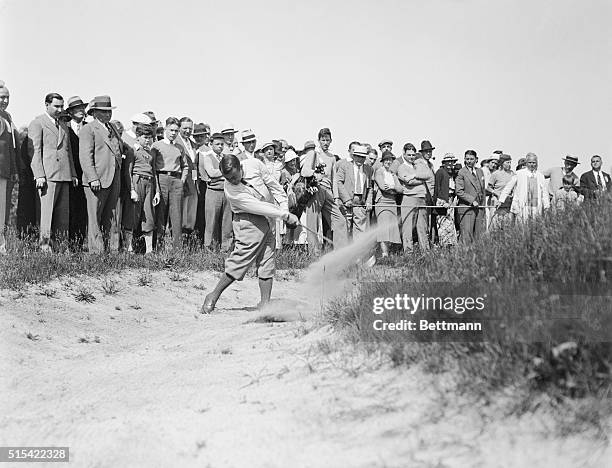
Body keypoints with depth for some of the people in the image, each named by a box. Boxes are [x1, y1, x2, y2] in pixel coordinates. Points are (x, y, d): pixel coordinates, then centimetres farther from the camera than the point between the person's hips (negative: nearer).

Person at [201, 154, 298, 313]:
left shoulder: (255, 165, -10)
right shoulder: (230, 189, -22)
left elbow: (273, 186, 5)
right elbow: (257, 207, -24)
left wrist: (284, 209, 2)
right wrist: (286, 216, -22)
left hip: (269, 220, 5)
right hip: (250, 221, -5)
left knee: (267, 263, 3)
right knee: (241, 260, -10)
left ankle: (265, 304, 5)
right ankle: (213, 296, 3)